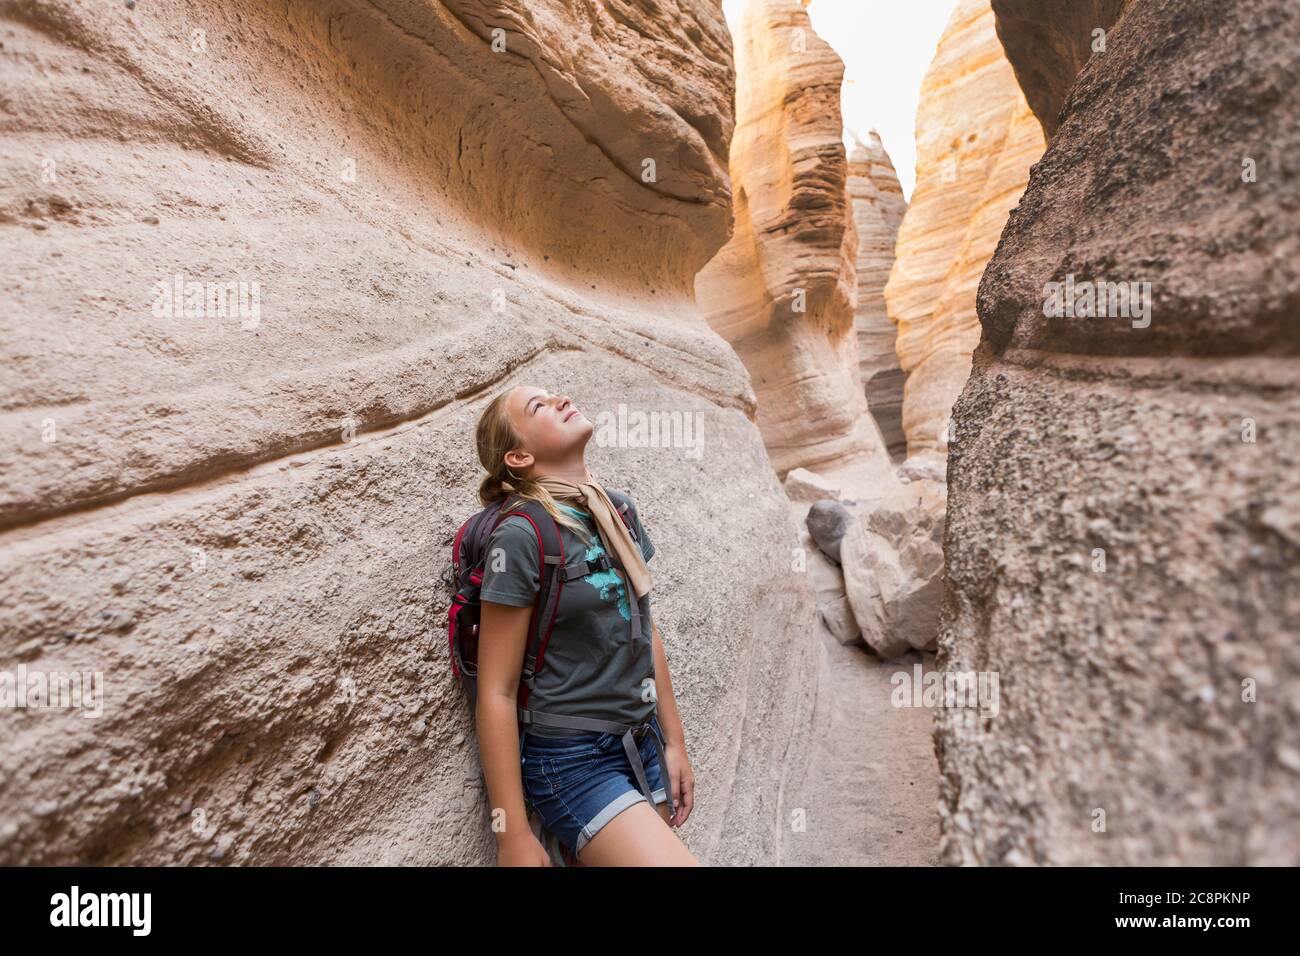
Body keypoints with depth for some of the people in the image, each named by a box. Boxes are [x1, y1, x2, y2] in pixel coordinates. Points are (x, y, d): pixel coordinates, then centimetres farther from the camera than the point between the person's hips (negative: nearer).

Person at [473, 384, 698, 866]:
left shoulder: (620, 513, 2)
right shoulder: (521, 535, -17)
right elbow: (496, 693, -14)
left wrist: (674, 742, 12)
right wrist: (514, 836, -11)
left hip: (644, 744, 6)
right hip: (572, 759, -6)